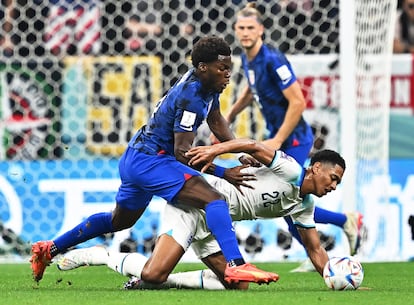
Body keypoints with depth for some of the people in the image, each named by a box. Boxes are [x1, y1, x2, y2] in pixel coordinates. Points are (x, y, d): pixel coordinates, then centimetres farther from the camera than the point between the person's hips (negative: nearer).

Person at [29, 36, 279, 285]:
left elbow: (216, 122, 23)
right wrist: (224, 173, -21)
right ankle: (235, 265, -44)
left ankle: (49, 249, 39)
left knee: (119, 221, 31)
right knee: (214, 199, -27)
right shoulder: (191, 96, -22)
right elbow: (182, 152, -22)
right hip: (149, 160, -11)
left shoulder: (206, 83, 6)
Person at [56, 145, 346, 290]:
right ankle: (93, 255, -4)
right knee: (154, 272, -25)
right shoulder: (291, 170, -11)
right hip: (195, 202, -10)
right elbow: (253, 146, -22)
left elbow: (315, 250, 20)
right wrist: (215, 150, -34)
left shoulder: (303, 206, 15)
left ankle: (162, 280, 2)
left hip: (212, 225, 10)